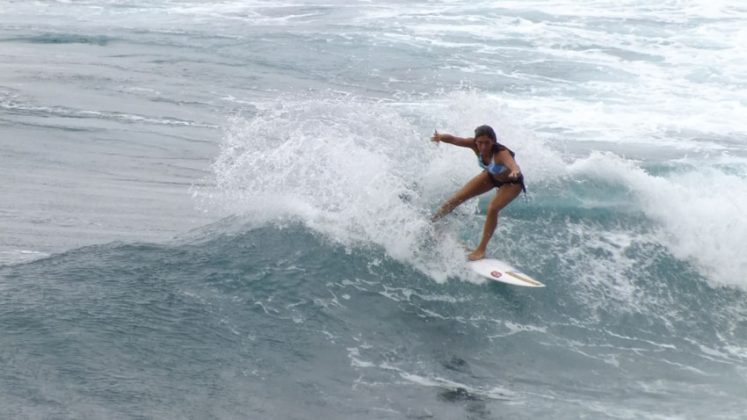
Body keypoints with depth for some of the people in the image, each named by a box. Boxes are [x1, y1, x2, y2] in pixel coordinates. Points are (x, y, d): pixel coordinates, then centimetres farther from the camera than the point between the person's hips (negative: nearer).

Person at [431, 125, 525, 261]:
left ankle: (481, 249, -12)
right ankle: (430, 222, 23)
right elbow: (453, 139, -40)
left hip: (511, 183, -5)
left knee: (493, 209, -27)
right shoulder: (474, 145, -29)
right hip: (491, 175, 6)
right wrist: (440, 137, -63)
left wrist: (515, 171, -88)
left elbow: (513, 165, -64)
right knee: (458, 198, 3)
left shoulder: (501, 153, -43)